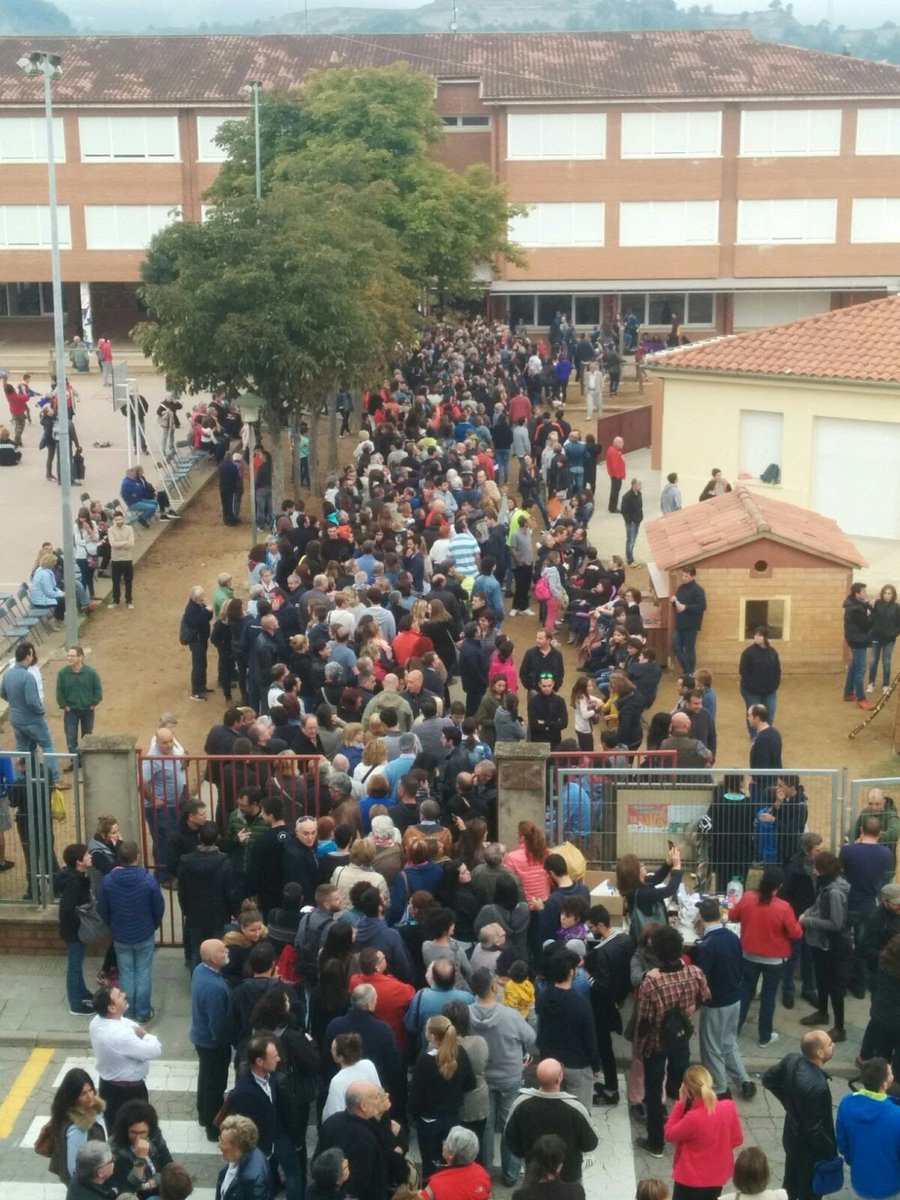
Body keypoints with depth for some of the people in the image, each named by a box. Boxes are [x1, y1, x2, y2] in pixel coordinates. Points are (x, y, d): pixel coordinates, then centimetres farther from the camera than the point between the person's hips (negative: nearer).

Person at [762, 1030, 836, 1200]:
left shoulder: (792, 1059, -16)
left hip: (792, 1136, 7)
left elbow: (768, 1079, 3)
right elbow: (813, 1131, -29)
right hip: (810, 1148, -7)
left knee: (790, 1186, 28)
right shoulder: (817, 1086, -39)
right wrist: (832, 1150, -13)